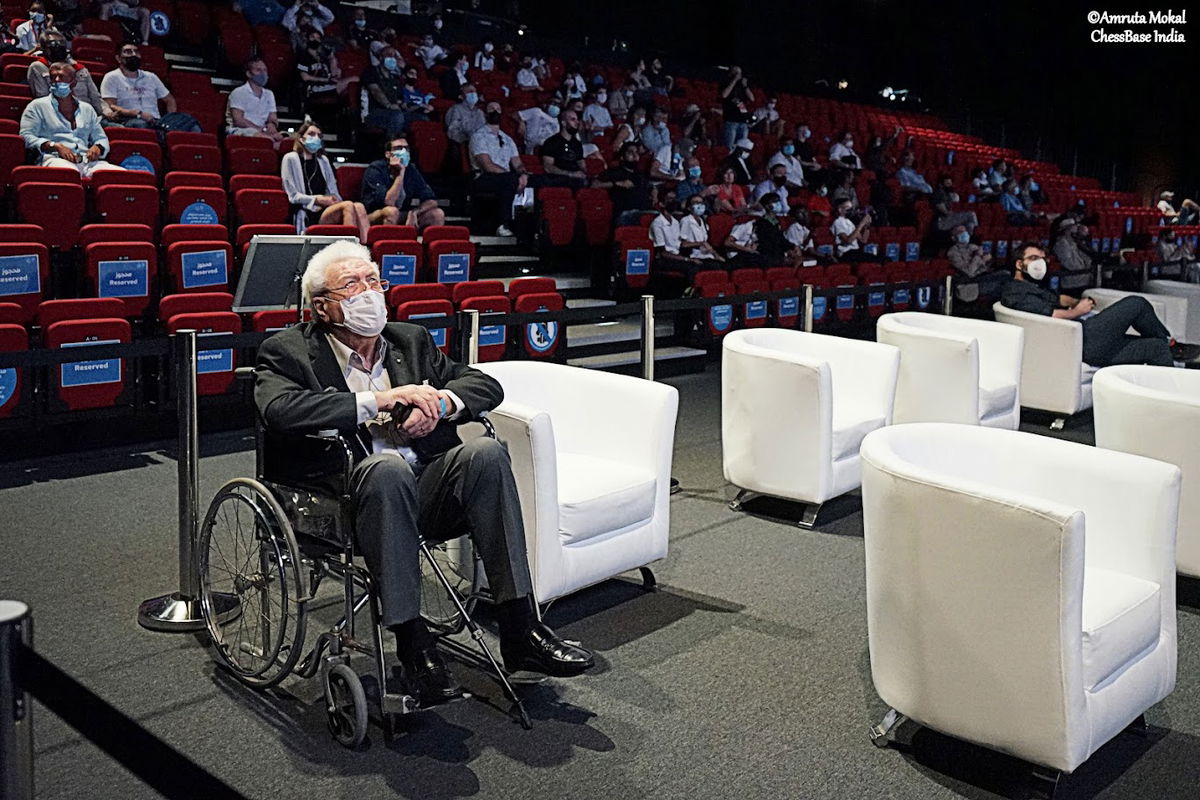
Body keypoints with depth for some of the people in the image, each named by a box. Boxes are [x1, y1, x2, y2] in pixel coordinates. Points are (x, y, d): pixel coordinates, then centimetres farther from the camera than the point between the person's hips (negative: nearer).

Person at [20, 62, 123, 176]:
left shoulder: (87, 109, 28)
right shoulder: (37, 106, 16)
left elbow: (101, 138, 28)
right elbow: (26, 136, 5)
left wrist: (97, 147, 2)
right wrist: (55, 146, -11)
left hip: (87, 161, 4)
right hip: (56, 158, -3)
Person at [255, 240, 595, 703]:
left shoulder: (411, 340, 20)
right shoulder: (288, 352, 6)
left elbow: (486, 386, 15)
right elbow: (278, 410, -16)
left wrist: (440, 402, -7)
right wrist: (378, 400, -18)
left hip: (427, 491, 4)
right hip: (348, 499, -4)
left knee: (486, 452, -24)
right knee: (387, 466, -36)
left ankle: (520, 630, -23)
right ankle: (412, 643, -27)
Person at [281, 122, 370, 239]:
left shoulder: (323, 160, 26)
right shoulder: (291, 159, 8)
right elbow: (293, 196, -1)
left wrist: (333, 199, -4)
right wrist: (318, 199, -12)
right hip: (307, 214, -5)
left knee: (359, 207, -29)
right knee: (348, 205, -32)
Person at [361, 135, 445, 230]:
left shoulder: (411, 170, 1)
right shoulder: (374, 170, -15)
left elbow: (432, 200, -1)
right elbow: (389, 203, -28)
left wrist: (414, 212, -19)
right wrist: (400, 174, -25)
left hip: (400, 219, 5)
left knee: (437, 214, -11)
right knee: (392, 211, -37)